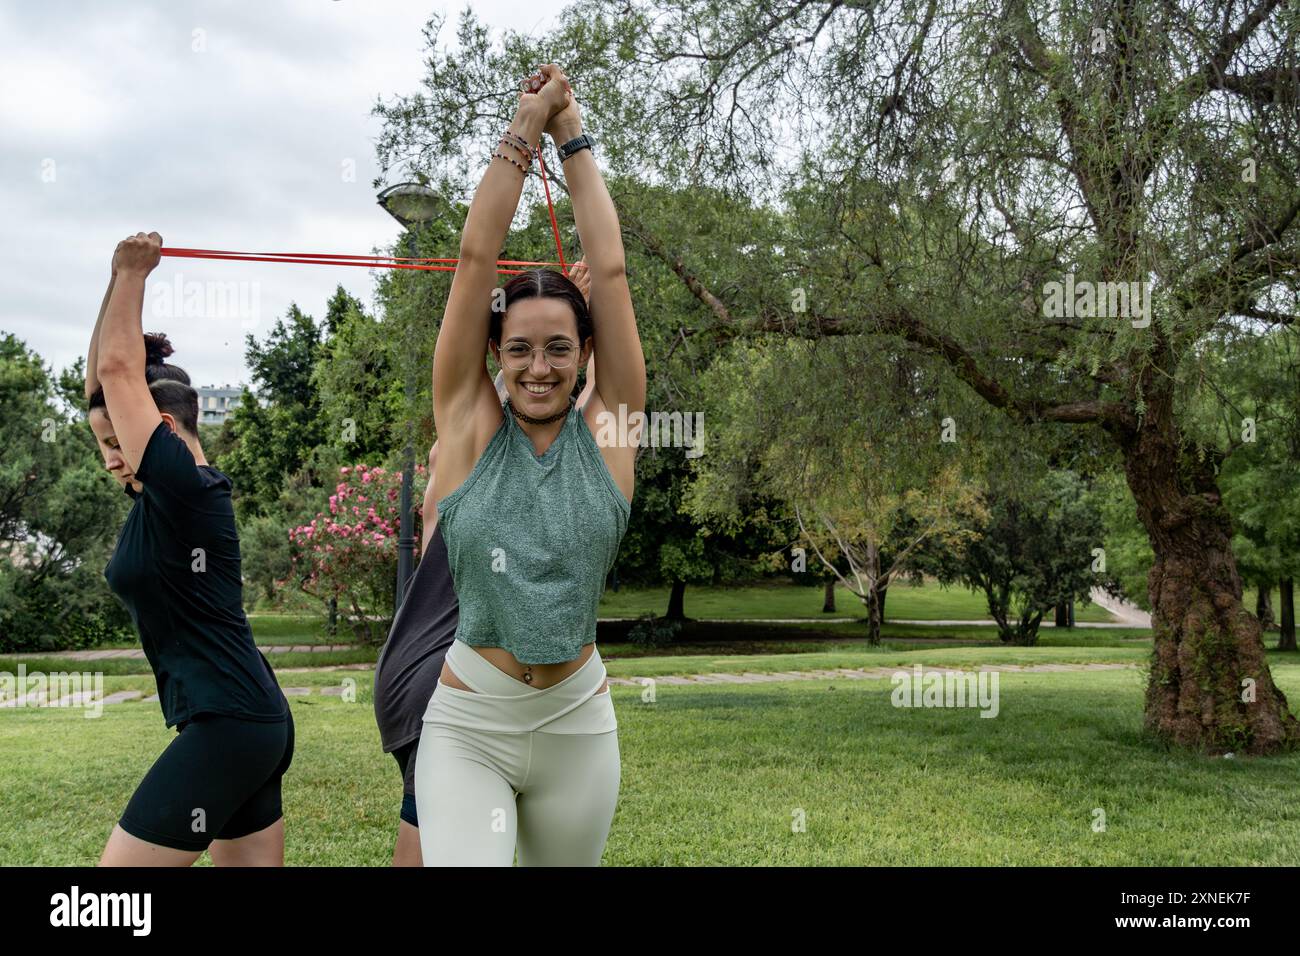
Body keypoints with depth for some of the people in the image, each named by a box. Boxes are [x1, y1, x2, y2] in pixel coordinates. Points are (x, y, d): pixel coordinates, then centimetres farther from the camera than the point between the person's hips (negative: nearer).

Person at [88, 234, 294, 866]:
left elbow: (117, 368, -9)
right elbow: (102, 383, 17)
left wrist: (133, 273, 2)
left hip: (224, 728, -10)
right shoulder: (165, 497, 11)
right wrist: (118, 281, 14)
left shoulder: (185, 487, -14)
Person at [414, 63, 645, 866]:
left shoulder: (607, 429, 0)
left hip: (578, 724, 2)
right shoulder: (470, 424, -3)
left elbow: (610, 270, -2)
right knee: (460, 860, -21)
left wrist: (575, 138, 3)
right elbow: (477, 258, -5)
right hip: (467, 724, -2)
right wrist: (525, 129, -2)